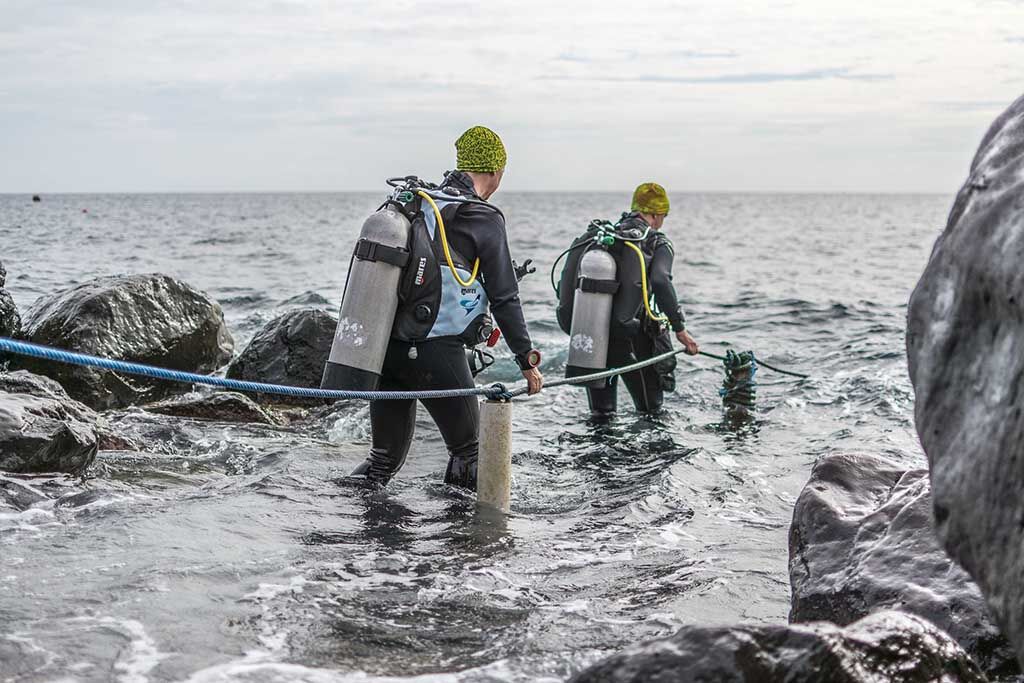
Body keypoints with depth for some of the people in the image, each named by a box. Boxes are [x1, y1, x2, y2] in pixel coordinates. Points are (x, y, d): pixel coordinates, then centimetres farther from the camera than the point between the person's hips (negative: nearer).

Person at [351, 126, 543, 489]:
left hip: (383, 348, 6)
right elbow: (504, 298, -5)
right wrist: (528, 360, 3)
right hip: (436, 354, -6)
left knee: (386, 454, 18)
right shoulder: (485, 220, -5)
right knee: (467, 451, 10)